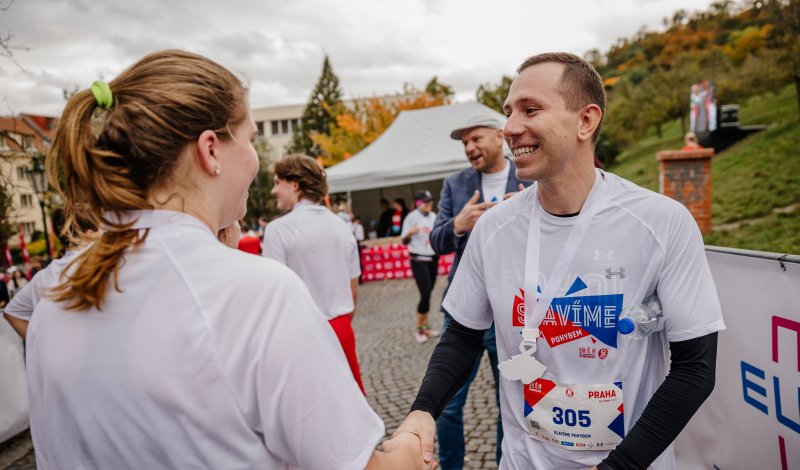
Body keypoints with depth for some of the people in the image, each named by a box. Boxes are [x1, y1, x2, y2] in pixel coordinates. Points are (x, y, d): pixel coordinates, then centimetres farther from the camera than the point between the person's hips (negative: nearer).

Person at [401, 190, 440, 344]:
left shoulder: (433, 216, 6)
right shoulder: (412, 217, -12)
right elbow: (404, 241, -11)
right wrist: (410, 233, -31)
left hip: (433, 259, 6)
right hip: (419, 260, -6)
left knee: (428, 293, 9)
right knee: (425, 294, -10)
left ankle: (425, 326, 18)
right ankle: (418, 329, 3)